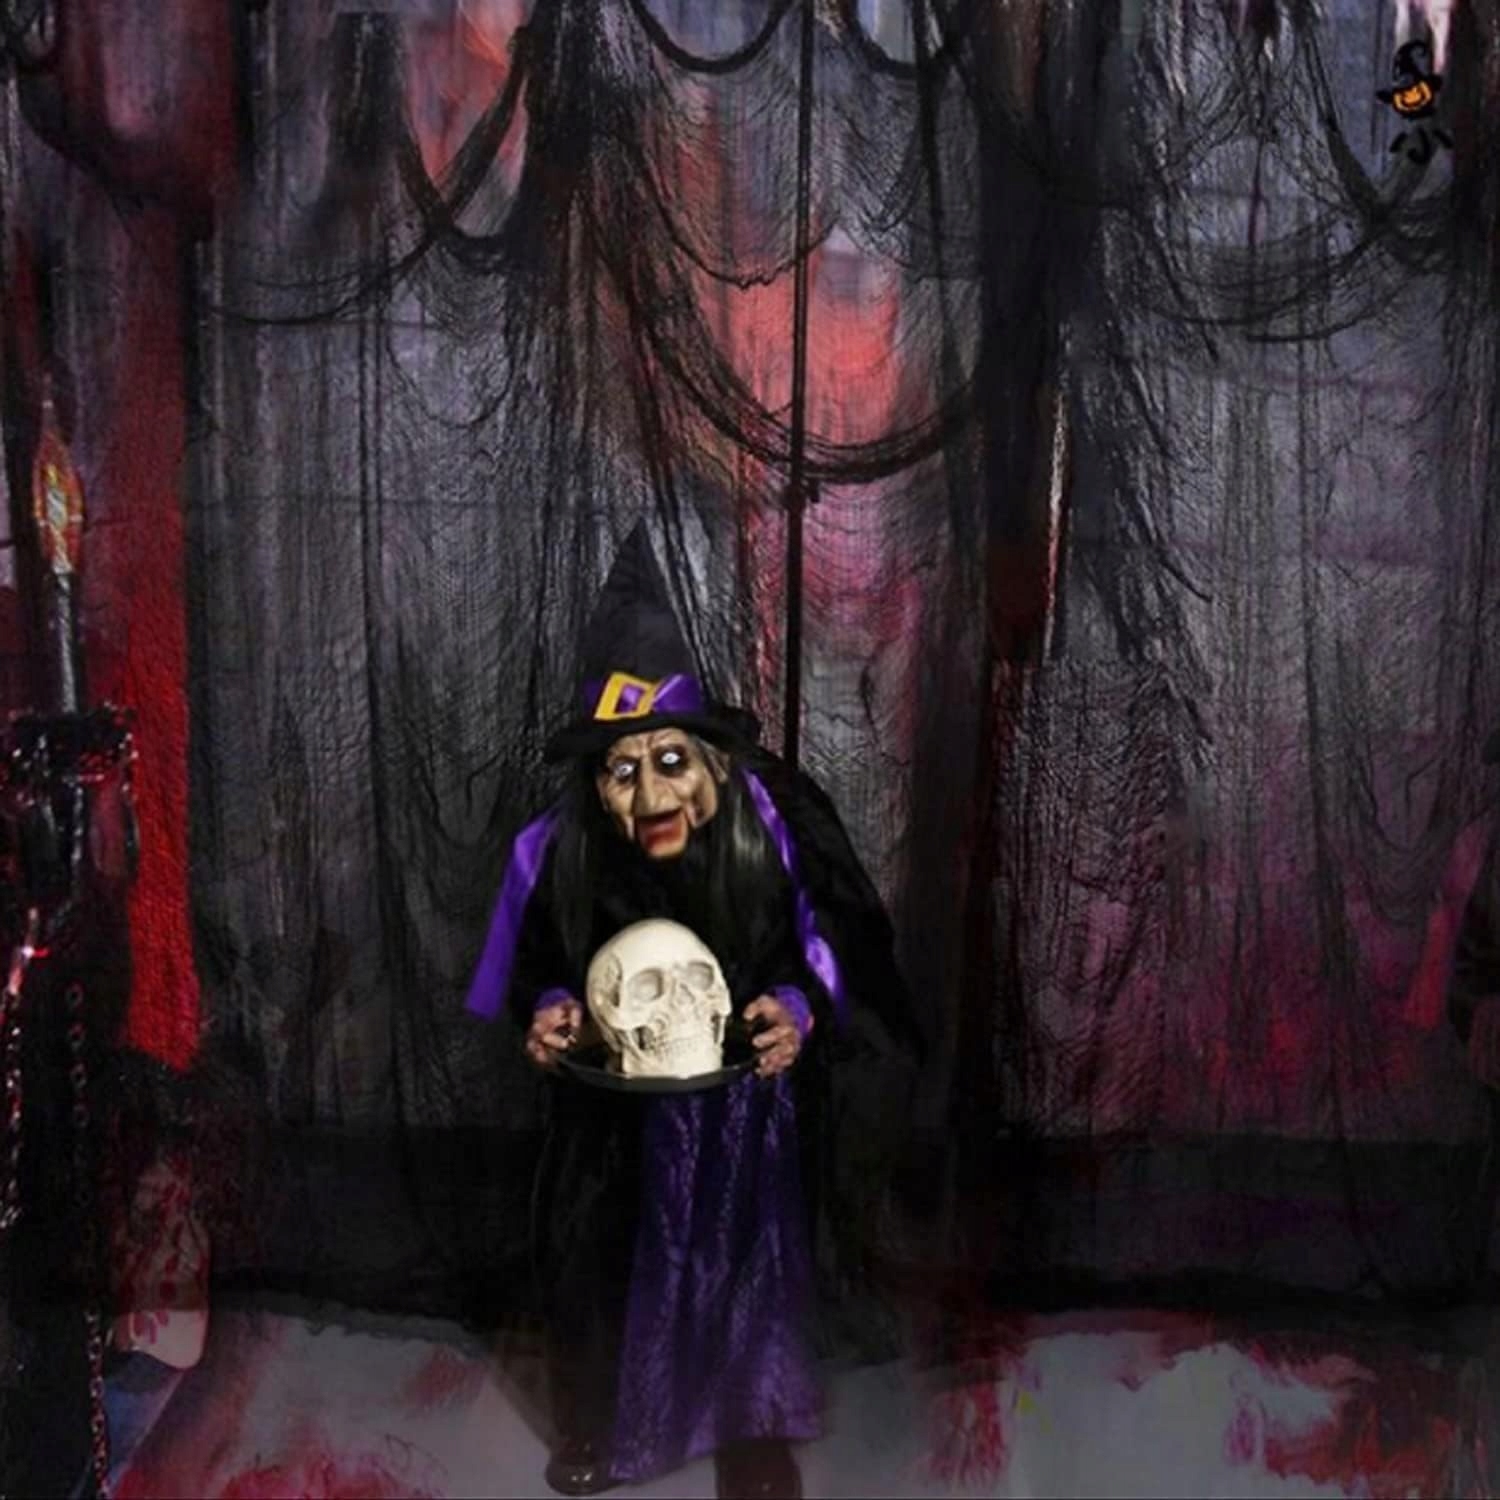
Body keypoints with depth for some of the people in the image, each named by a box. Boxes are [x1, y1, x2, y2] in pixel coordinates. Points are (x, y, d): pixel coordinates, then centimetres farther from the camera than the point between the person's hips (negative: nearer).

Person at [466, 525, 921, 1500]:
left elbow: (836, 949, -12)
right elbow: (545, 968, -5)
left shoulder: (771, 825, -26)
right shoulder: (565, 852, -23)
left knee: (750, 1263, 14)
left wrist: (800, 1013, -31)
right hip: (622, 1101, 1)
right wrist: (552, 1014, -25)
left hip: (752, 1094, -1)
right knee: (605, 1256, 17)